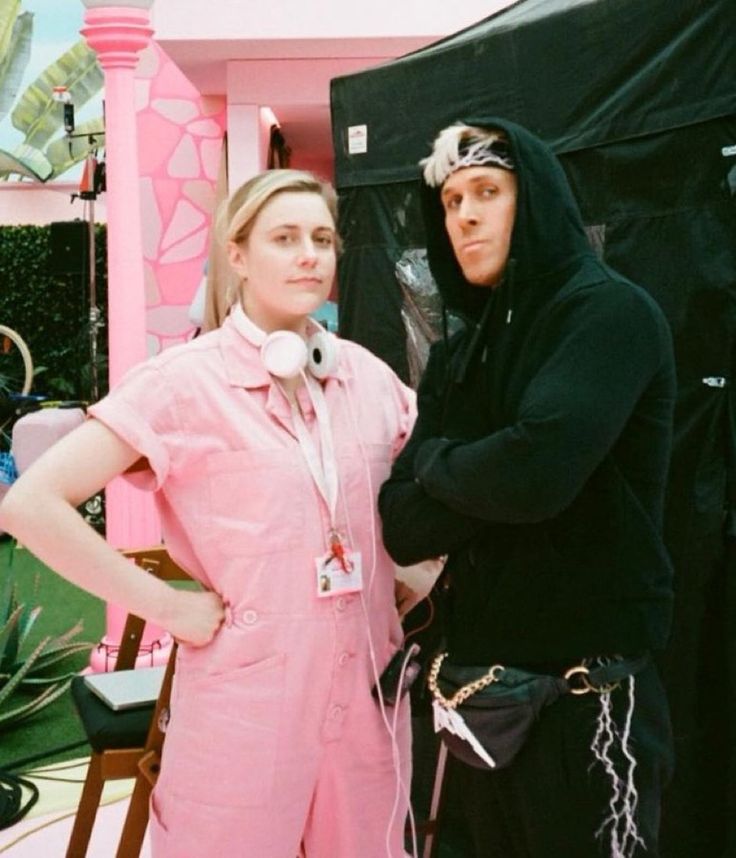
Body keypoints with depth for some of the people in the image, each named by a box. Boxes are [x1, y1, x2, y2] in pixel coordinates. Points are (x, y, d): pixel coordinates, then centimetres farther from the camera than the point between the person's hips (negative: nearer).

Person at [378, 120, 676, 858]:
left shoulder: (609, 312, -12)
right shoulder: (455, 357, 10)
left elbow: (536, 470, -28)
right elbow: (402, 528, 1)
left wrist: (436, 462, -9)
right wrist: (485, 475, -16)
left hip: (587, 694, -7)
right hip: (478, 682, 7)